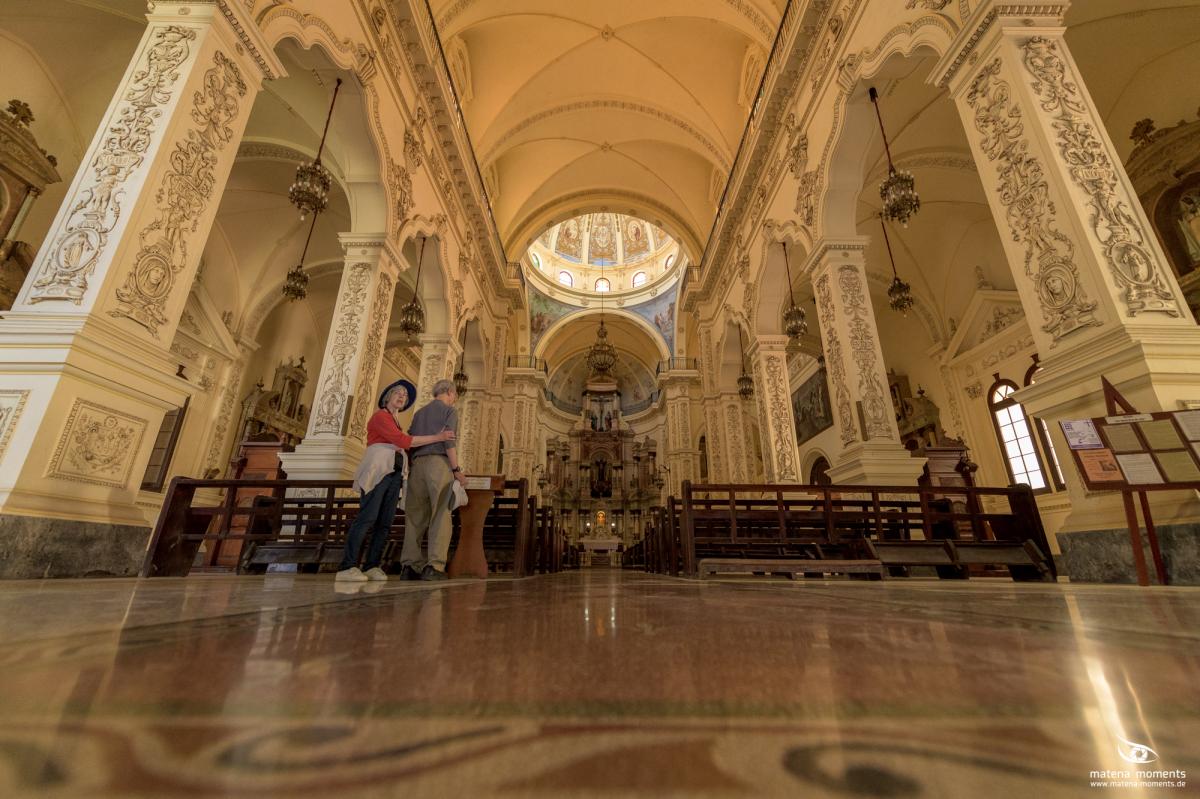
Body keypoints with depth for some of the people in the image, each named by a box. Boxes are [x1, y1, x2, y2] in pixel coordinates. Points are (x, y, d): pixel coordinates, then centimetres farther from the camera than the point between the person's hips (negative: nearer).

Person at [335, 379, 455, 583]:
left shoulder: (395, 422, 27)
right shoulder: (380, 416, 2)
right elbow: (403, 441, -11)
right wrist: (437, 438, -12)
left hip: (394, 473, 8)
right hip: (378, 470, -8)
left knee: (385, 523, 0)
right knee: (368, 517, -16)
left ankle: (372, 566, 2)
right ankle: (347, 567, -16)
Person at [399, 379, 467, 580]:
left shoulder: (419, 413, 24)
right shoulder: (449, 410, 5)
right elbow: (448, 441, -9)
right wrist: (456, 469, -10)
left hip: (418, 464, 6)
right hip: (439, 463, -6)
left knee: (415, 516, 6)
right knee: (440, 515, -8)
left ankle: (409, 565, 2)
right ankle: (434, 566, -16)